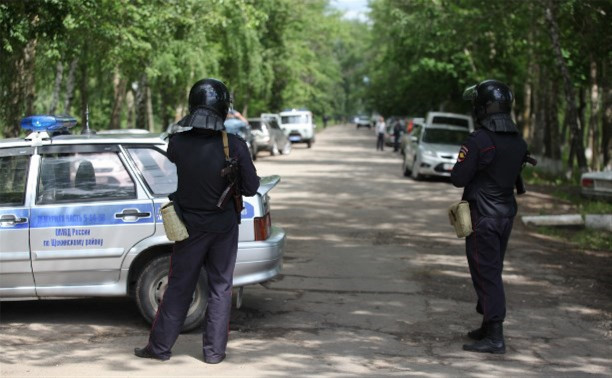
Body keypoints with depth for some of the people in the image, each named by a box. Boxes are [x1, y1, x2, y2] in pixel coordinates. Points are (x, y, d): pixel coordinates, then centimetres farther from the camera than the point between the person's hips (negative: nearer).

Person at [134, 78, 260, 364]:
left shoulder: (178, 142, -15)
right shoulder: (234, 145, -19)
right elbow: (251, 187, -11)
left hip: (190, 225, 1)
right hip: (224, 226, -1)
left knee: (178, 287, 12)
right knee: (220, 287, 10)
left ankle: (160, 346, 19)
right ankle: (214, 350, 13)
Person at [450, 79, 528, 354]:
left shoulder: (479, 141, -19)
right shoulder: (518, 142, 4)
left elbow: (458, 178, -16)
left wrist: (460, 164, 3)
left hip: (482, 217, -7)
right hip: (506, 214, 7)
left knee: (486, 273, -4)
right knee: (493, 271, 18)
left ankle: (494, 337, -5)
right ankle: (488, 327, 28)